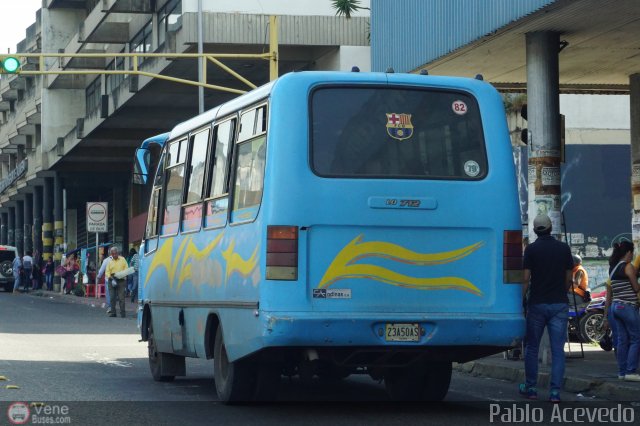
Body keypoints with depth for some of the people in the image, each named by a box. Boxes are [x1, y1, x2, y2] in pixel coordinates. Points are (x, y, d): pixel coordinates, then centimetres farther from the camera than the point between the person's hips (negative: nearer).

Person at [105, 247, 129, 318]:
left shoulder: (122, 259, 7)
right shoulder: (110, 262, 12)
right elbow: (107, 272, 7)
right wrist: (110, 277, -11)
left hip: (121, 281, -3)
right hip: (112, 280, 3)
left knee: (121, 297, -8)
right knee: (112, 297, 1)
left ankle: (122, 313, -6)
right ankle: (113, 312, 8)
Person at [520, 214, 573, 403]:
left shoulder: (532, 249, -5)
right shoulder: (564, 249, 3)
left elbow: (526, 279, -8)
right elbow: (568, 279, 7)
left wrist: (522, 301, 1)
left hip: (537, 303, -2)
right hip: (559, 304, 2)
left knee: (532, 348, 12)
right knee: (557, 350, 1)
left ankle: (530, 388, 18)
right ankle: (555, 391, -5)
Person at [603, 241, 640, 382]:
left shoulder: (612, 268, 13)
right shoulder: (628, 267, -11)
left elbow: (609, 293, 16)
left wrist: (606, 314, 20)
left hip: (615, 306, 8)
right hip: (628, 306, -8)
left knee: (622, 340, 9)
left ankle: (622, 372, 10)